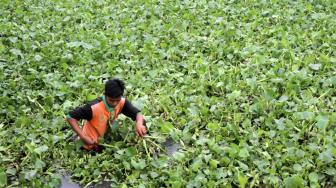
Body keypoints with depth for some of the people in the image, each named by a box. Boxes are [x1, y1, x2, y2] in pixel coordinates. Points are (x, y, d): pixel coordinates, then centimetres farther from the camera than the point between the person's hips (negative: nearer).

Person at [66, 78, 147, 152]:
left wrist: (139, 123, -39)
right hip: (91, 144, -6)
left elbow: (137, 113, -16)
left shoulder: (122, 102, -21)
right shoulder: (93, 107, -34)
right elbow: (70, 117, -28)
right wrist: (83, 137, -34)